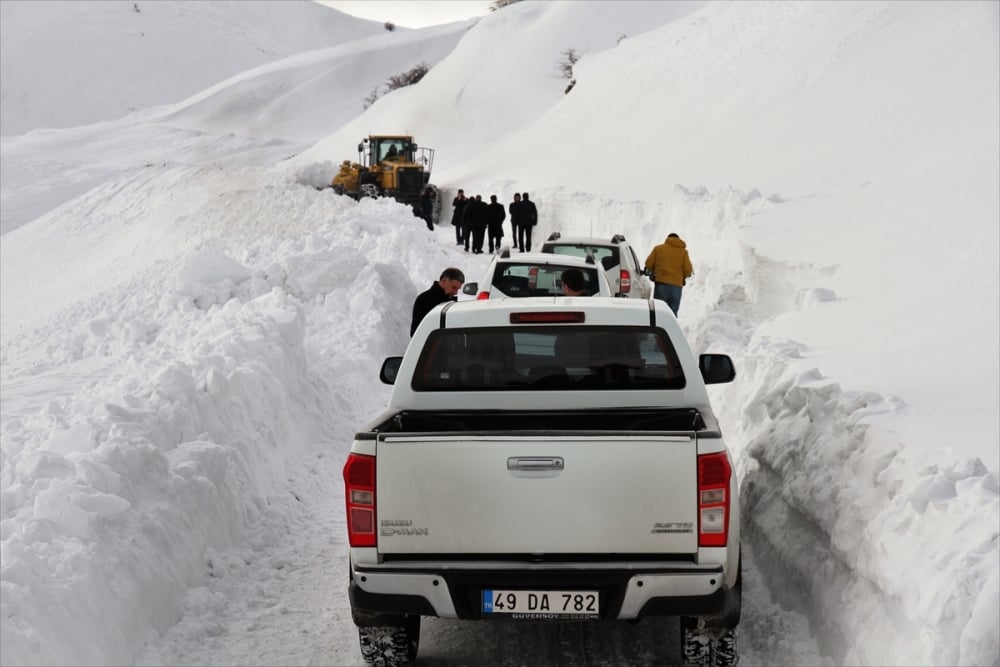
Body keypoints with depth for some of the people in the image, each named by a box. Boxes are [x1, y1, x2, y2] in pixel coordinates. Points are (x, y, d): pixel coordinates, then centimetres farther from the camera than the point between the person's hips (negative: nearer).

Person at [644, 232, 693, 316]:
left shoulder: (658, 248, 7)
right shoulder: (683, 251, 8)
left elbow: (649, 264, 4)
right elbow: (688, 270, 0)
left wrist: (653, 273, 22)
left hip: (661, 282, -1)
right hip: (677, 285, 1)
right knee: (673, 313, 6)